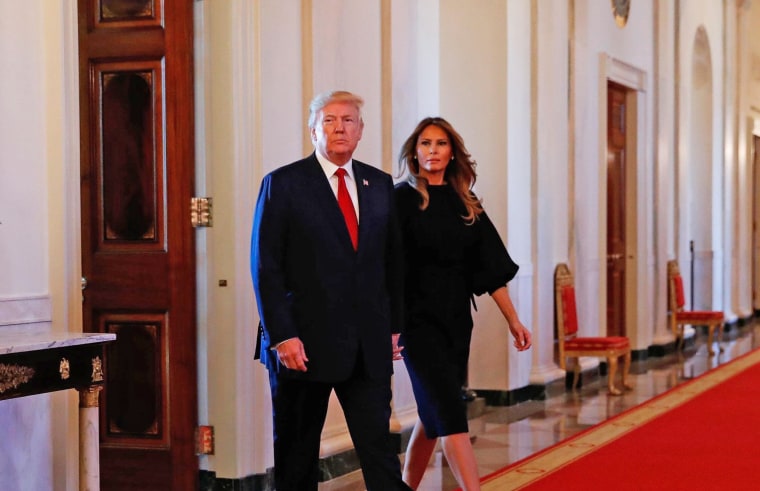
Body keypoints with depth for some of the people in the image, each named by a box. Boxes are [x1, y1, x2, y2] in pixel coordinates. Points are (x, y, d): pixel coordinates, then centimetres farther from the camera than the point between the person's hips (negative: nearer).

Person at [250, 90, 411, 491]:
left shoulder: (380, 185, 11)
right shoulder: (283, 184, -2)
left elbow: (393, 262, 15)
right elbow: (265, 267, -6)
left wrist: (394, 325, 8)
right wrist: (281, 336, -13)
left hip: (369, 345, 3)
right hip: (303, 342, -3)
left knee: (378, 444, 0)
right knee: (297, 454, 8)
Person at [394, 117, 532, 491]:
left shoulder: (466, 204, 10)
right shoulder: (402, 199, -5)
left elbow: (491, 267, 10)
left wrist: (513, 320, 7)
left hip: (457, 319, 6)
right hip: (419, 318, -6)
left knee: (434, 413, 12)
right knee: (450, 412, -12)